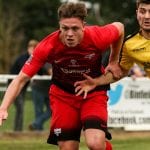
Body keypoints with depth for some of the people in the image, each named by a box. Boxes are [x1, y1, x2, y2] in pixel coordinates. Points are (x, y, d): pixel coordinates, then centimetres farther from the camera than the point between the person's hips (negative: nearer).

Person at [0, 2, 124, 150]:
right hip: (63, 94, 1)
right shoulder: (47, 46, -25)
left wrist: (113, 62, 7)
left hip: (94, 93, -1)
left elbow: (119, 27, -1)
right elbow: (21, 79, -21)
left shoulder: (98, 37, -25)